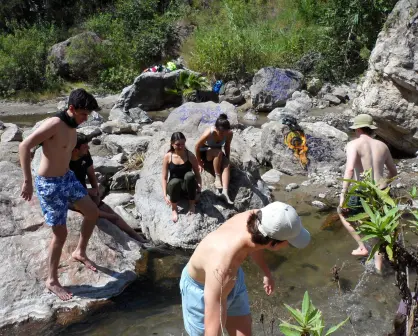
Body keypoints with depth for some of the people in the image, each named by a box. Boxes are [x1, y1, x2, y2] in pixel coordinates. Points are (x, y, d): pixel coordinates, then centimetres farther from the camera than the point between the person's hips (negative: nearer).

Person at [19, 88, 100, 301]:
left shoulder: (73, 127, 5)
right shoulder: (54, 124, -23)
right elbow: (24, 146, -27)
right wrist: (28, 181, -29)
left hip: (67, 178, 9)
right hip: (49, 184, -9)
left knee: (92, 212, 13)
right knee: (60, 233, -2)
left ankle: (80, 252, 33)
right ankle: (52, 281, 16)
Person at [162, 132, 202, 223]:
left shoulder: (190, 156, -7)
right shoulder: (167, 157, -6)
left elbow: (197, 174, -1)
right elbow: (164, 178, -5)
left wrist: (199, 186, -22)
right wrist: (165, 195, -15)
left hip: (187, 186, 0)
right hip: (174, 186, 0)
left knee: (189, 175, -34)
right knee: (174, 182, -37)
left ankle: (192, 204, -13)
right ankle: (174, 208, -9)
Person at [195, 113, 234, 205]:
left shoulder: (230, 133, -21)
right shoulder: (209, 133, -32)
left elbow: (227, 146, -1)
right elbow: (197, 147, -20)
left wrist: (227, 159, -3)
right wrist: (199, 163, -14)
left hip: (217, 154, 4)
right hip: (204, 152, -4)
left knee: (227, 165, -26)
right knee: (218, 152, -36)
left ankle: (225, 192, -35)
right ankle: (217, 177, -21)